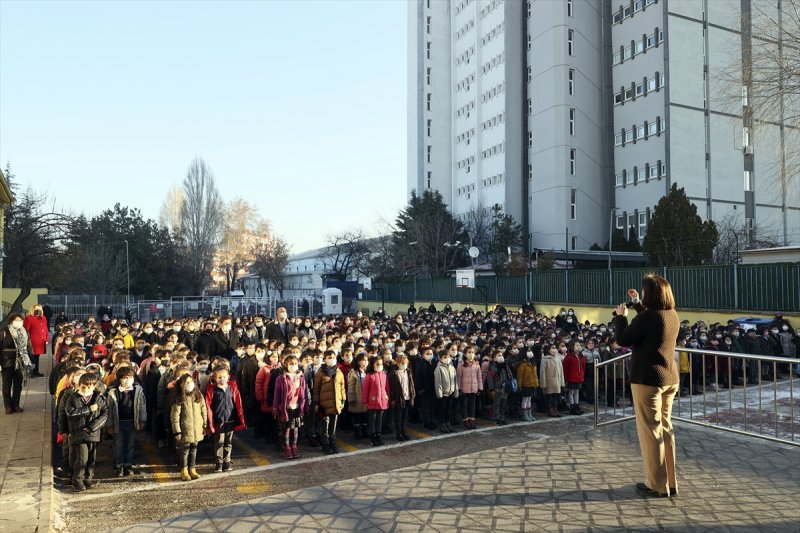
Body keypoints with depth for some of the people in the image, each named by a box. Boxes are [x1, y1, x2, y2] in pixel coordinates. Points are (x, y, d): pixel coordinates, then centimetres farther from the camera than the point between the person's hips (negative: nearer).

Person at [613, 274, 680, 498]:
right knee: (665, 428, 16)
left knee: (650, 430, 1)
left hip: (648, 379, -8)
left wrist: (621, 316, 1)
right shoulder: (673, 315, 7)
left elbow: (623, 339, -13)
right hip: (670, 378, 8)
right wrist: (637, 303, 28)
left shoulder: (648, 317, -19)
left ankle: (658, 485, 8)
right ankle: (670, 482, 24)